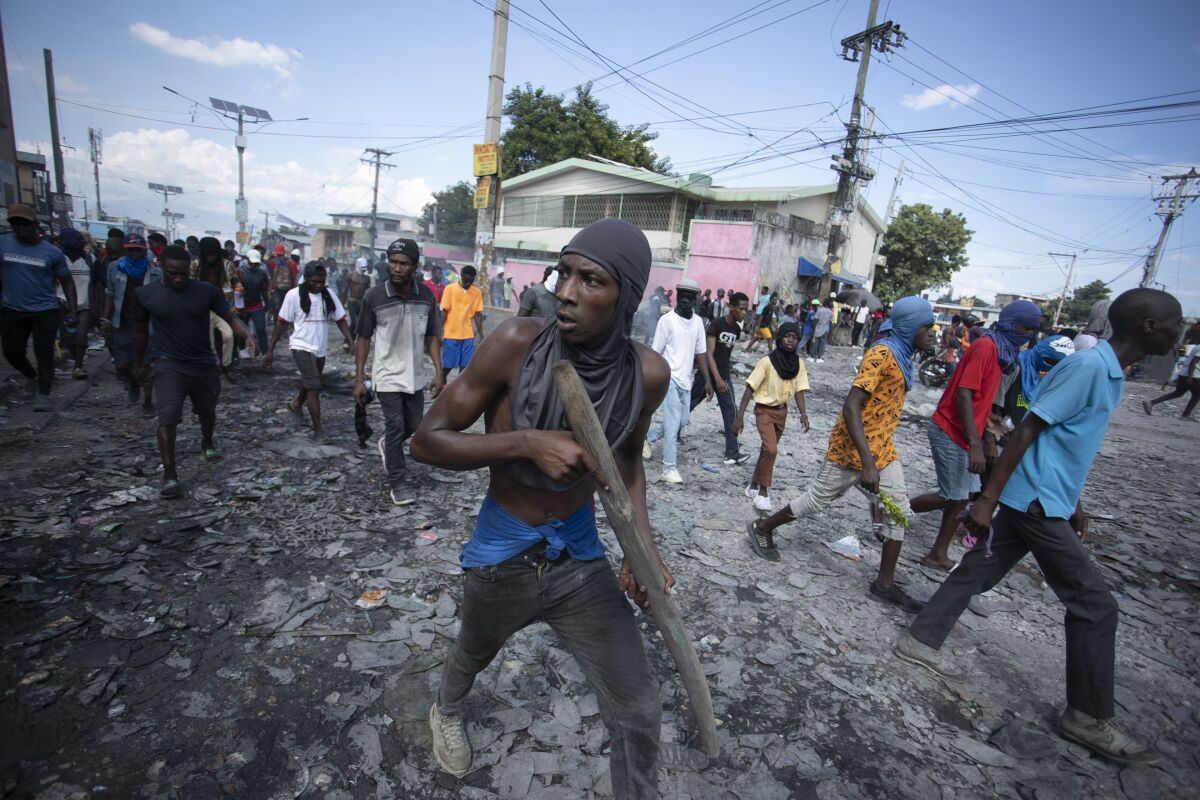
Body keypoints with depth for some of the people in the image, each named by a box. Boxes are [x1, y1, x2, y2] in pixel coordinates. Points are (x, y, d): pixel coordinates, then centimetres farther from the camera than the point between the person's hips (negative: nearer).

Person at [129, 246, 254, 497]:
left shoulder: (207, 291, -7)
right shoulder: (144, 294, -6)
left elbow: (231, 318, -5)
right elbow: (140, 331, 6)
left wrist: (248, 336, -26)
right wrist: (138, 364, 13)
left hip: (205, 364, 2)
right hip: (169, 366, -2)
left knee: (207, 412, 20)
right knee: (167, 419, -12)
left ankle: (207, 442, 49)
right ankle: (169, 474, -4)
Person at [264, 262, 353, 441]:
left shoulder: (328, 294, 1)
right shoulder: (294, 295, -10)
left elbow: (340, 320, 0)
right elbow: (282, 323, -6)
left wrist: (351, 342, -13)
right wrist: (270, 350, -5)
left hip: (320, 348, 5)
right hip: (302, 347, -5)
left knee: (309, 384, 24)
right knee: (314, 387, -12)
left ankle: (296, 404, 54)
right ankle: (318, 431, -7)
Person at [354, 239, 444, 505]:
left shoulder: (426, 296, -6)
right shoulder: (373, 296, -13)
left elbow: (432, 336, 3)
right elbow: (363, 338, -4)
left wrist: (438, 372, -6)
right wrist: (359, 379, -6)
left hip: (414, 375, 4)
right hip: (388, 375, -3)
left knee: (414, 425, 15)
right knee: (395, 427, -1)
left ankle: (387, 445, 47)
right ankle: (398, 482, 16)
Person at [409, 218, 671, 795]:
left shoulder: (647, 374, -16)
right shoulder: (517, 343, -24)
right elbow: (426, 440, -19)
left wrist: (641, 542, -8)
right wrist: (527, 442, -33)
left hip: (580, 555, 1)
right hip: (501, 554, 0)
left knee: (638, 714, 3)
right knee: (474, 654, 30)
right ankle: (447, 711, 68)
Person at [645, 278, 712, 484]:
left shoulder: (698, 321, 7)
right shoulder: (667, 320, -9)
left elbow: (700, 353, 10)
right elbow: (656, 352, -8)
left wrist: (707, 381, 6)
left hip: (686, 380, 6)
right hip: (669, 378, -6)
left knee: (681, 421, 13)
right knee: (673, 423, -8)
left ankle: (647, 438, 35)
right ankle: (669, 468, 2)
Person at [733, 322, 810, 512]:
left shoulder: (799, 363, -2)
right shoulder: (767, 361, -18)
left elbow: (798, 390, 1)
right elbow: (750, 388, -18)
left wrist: (803, 414, -15)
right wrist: (739, 416, -21)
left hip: (782, 411, 6)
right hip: (764, 410, -5)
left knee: (768, 449, 14)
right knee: (771, 449, -19)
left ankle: (753, 485, 32)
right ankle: (763, 491, -3)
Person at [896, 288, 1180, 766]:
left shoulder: (1110, 372, 13)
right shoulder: (1089, 365, -17)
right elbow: (1027, 430, -21)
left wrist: (1074, 502, 26)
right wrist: (988, 500, -21)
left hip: (1042, 502, 9)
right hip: (1037, 503, -9)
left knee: (978, 571, 13)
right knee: (1094, 603, 1)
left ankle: (920, 641, 24)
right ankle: (1090, 718, 16)